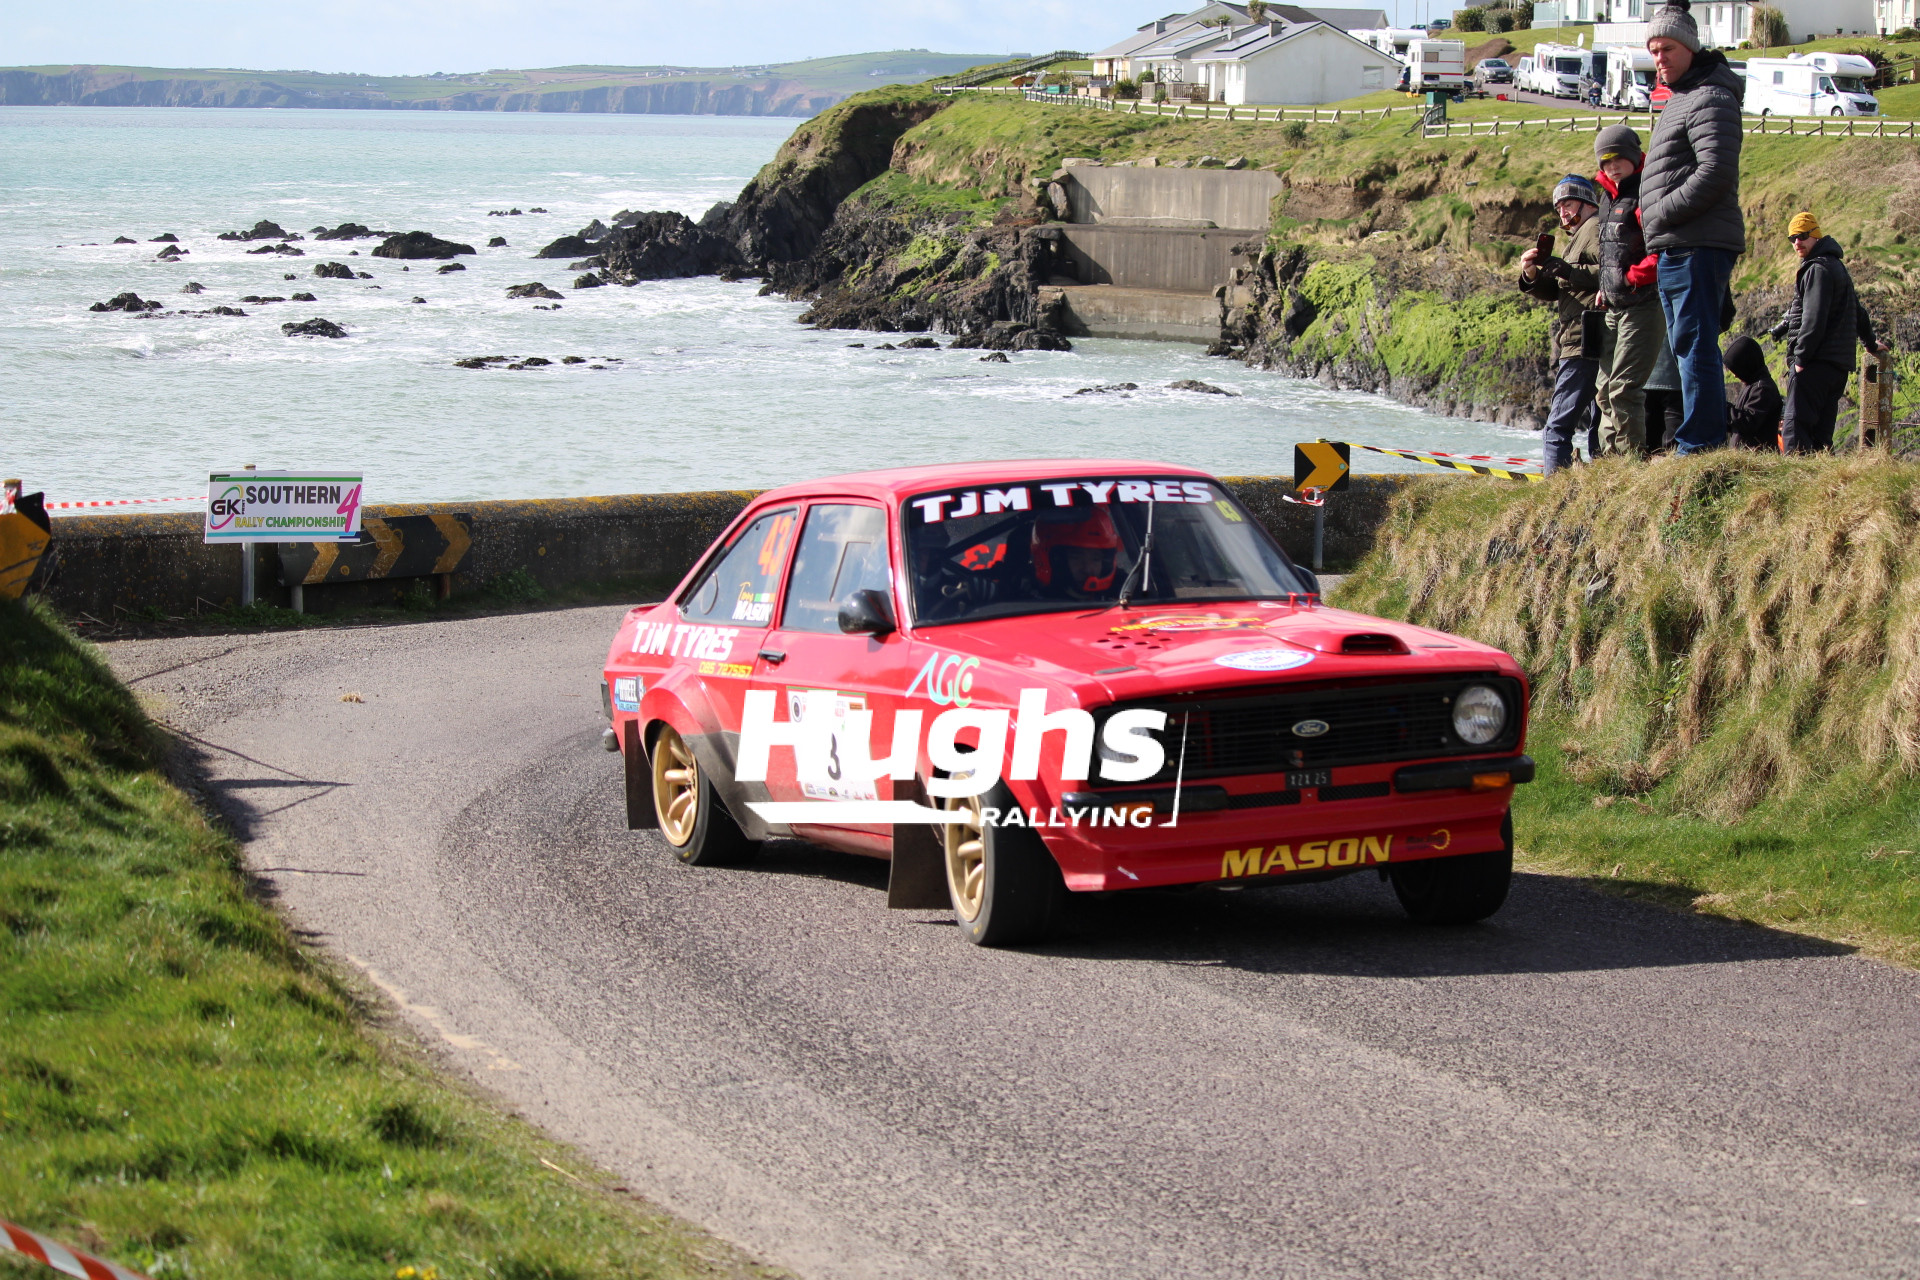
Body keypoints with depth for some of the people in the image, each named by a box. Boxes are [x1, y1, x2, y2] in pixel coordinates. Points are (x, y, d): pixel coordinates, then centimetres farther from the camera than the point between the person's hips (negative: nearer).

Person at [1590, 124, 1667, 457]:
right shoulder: (1609, 198, 17)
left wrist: (1632, 279, -18)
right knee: (1605, 390, 11)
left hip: (1643, 304, -10)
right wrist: (1605, 289, 16)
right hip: (1615, 307, 10)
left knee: (1623, 388, -14)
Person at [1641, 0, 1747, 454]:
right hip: (1678, 250, 11)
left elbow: (1715, 174, -21)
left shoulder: (1710, 100, -10)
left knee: (1695, 346, -12)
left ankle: (1700, 446, -14)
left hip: (1698, 247, -11)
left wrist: (1660, 215, -16)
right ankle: (1707, 443, 16)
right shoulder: (1680, 100, 23)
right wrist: (1659, 229, 13)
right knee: (1690, 348, 12)